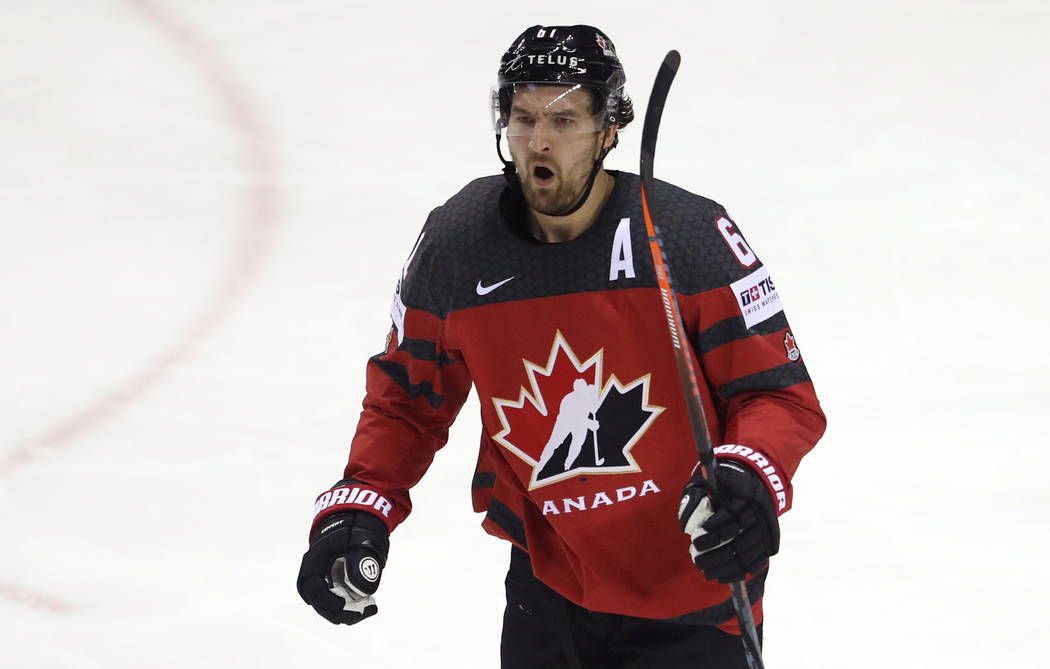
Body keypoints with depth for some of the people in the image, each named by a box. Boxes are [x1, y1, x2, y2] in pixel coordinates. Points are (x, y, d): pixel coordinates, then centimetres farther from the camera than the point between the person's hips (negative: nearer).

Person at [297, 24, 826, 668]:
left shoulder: (691, 236, -17)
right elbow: (407, 400, 6)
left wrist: (750, 481, -33)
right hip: (549, 585, 3)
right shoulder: (454, 246, -7)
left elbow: (781, 393, -14)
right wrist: (357, 510, -7)